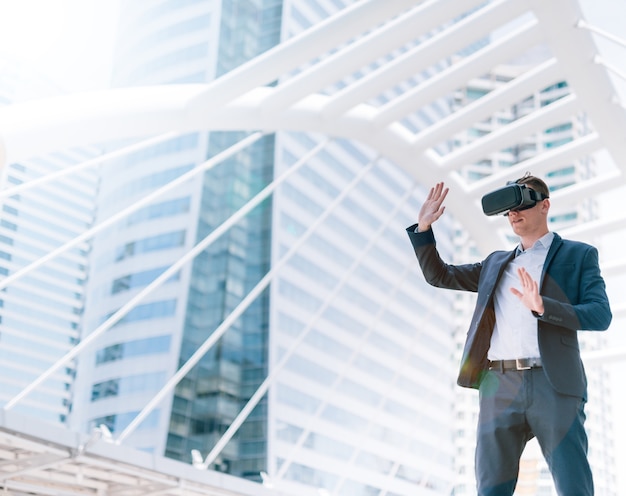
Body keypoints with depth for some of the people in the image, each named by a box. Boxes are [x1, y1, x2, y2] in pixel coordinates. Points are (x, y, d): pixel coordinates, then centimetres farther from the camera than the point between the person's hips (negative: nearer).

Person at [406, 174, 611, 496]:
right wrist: (424, 226, 12)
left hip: (554, 385, -4)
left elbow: (601, 315, -2)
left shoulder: (579, 255, 11)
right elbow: (438, 275, 25)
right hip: (499, 386, 4)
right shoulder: (496, 263, 25)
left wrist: (542, 306, -18)